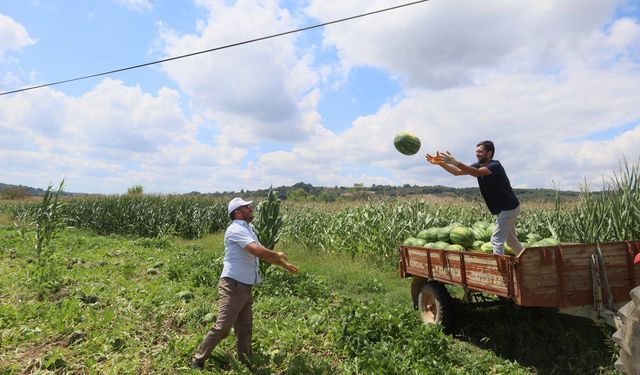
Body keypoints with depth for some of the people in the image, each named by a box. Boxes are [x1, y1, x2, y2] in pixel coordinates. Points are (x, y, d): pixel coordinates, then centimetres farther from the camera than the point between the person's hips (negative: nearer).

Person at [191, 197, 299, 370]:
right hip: (232, 285, -9)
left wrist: (284, 265, 22)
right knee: (222, 327, -5)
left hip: (245, 287, 9)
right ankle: (197, 361, 12)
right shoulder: (236, 229, -16)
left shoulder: (248, 230, 15)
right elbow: (257, 250, -28)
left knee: (244, 329, 16)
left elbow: (263, 254, 23)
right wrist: (277, 255, -11)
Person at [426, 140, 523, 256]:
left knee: (496, 240, -10)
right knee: (511, 240, 21)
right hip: (503, 208, 9)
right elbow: (457, 172, -4)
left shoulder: (495, 166, -24)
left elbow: (477, 173, -43)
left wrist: (454, 162, -54)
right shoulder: (479, 165, 2)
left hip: (509, 208, -9)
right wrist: (440, 163, -19)